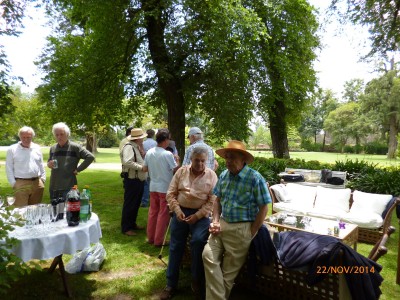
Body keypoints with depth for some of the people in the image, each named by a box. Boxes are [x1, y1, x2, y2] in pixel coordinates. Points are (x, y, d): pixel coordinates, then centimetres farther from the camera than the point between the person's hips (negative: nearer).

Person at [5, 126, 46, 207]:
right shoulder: (12, 149, -1)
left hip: (37, 183, 4)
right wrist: (13, 183, -5)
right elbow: (9, 169, 0)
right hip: (21, 184, -3)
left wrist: (43, 179, 10)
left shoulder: (37, 148, 10)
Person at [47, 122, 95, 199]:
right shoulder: (52, 148, 10)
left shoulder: (74, 147, -7)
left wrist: (78, 169, -11)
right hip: (53, 187, 6)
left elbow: (90, 157, -11)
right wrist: (49, 164, 1)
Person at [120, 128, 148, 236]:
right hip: (132, 180, -10)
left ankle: (132, 224, 33)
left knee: (136, 204, 19)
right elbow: (127, 162, -30)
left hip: (139, 180, 10)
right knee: (129, 204, 0)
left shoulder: (137, 147, 15)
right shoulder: (129, 147, -17)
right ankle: (126, 228, 12)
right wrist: (141, 168, -24)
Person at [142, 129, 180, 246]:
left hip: (153, 186, 6)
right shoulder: (168, 154, -19)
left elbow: (145, 169, 8)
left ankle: (150, 237, 26)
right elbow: (177, 170, -13)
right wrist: (177, 161, 4)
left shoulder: (149, 152, -2)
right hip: (165, 188, -6)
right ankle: (158, 240, 13)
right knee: (163, 214, 5)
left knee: (153, 212, 16)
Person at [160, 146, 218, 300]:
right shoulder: (181, 171, 0)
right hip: (180, 212, 2)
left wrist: (197, 216, -15)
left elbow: (213, 200, -8)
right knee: (175, 247, 6)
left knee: (198, 242, -17)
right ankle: (171, 284, 24)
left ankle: (197, 280, 10)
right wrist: (177, 211, -10)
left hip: (201, 214, -2)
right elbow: (171, 193, 2)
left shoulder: (211, 175, -5)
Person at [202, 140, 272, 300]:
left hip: (241, 228, -5)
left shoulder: (255, 178, -14)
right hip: (222, 224, 5)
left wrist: (250, 234, -10)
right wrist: (215, 222, 0)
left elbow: (263, 209, -11)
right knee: (208, 256, -7)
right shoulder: (223, 176, 4)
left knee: (229, 269, 5)